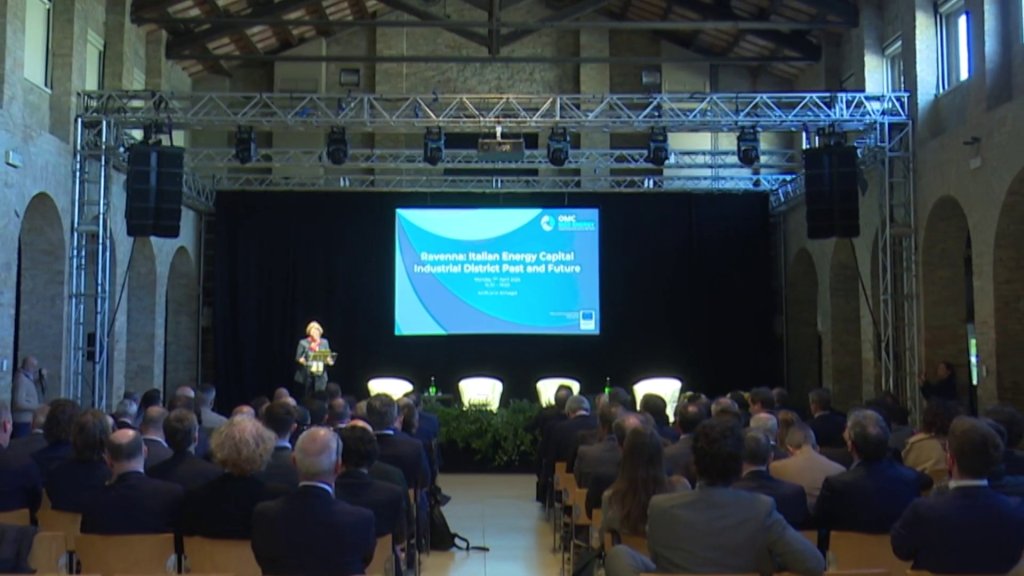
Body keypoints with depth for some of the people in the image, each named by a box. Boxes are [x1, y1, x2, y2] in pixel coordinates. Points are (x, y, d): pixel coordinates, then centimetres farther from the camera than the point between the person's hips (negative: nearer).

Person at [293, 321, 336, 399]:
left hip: (320, 376, 2)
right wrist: (301, 360, -21)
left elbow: (329, 356, 11)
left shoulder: (324, 342, 9)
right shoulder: (303, 343, 1)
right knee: (306, 397, -2)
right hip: (306, 375, -2)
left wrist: (329, 361, -10)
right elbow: (298, 357, 0)